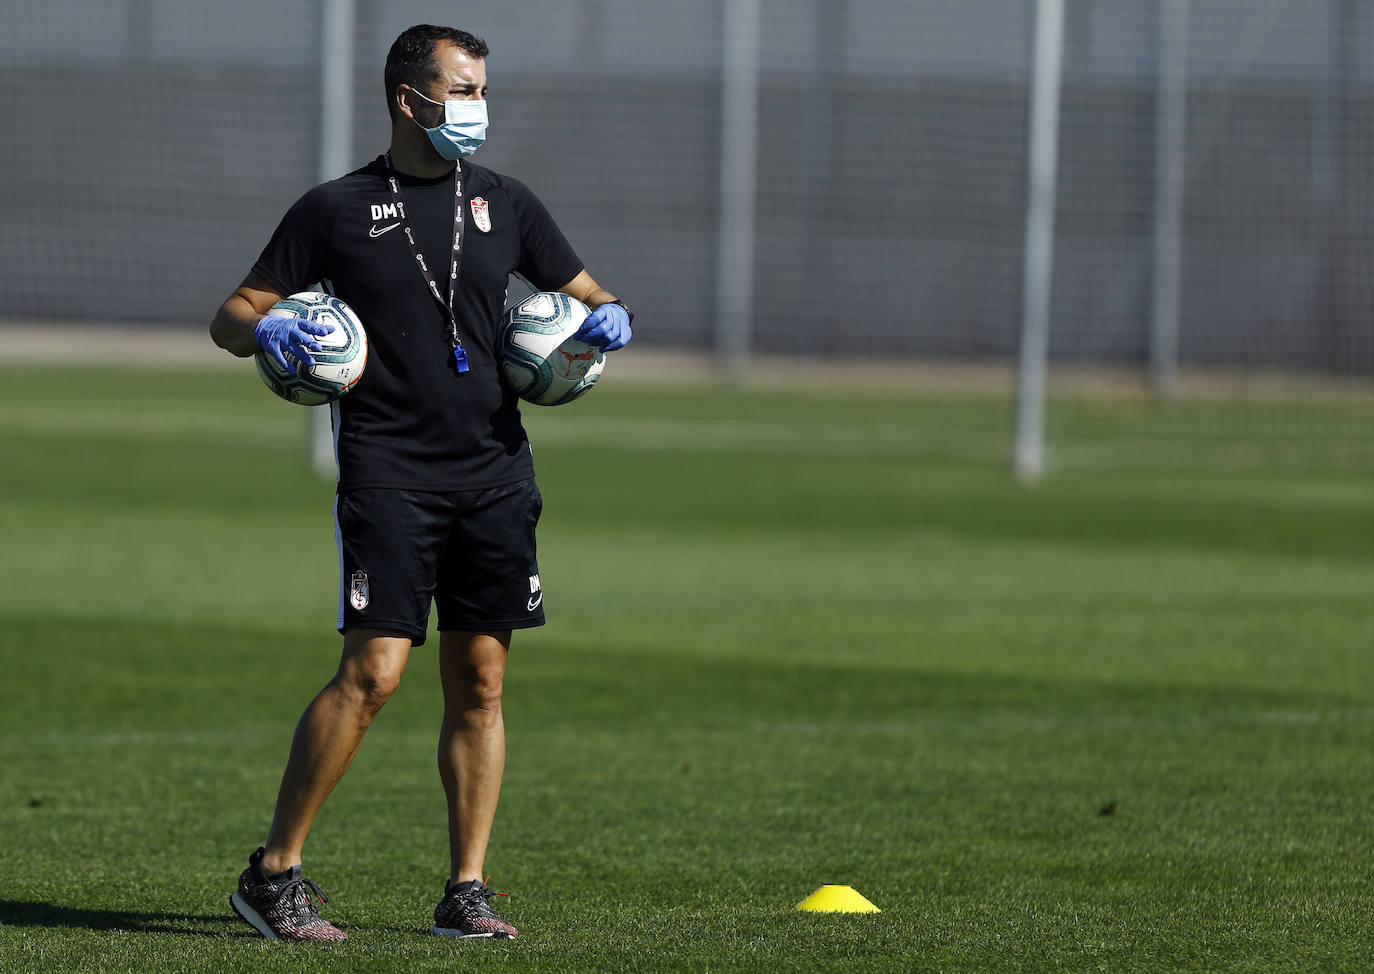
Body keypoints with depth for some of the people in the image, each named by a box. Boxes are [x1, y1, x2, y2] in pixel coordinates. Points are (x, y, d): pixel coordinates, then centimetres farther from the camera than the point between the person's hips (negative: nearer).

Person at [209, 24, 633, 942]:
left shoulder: (504, 202, 13)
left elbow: (585, 292, 22)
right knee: (374, 670, -14)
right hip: (388, 475, -4)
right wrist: (267, 332, -16)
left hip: (495, 474, 4)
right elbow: (231, 318, 6)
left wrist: (609, 317, -1)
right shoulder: (335, 209, 3)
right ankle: (273, 873, -5)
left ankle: (467, 891, 9)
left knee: (481, 680, 3)